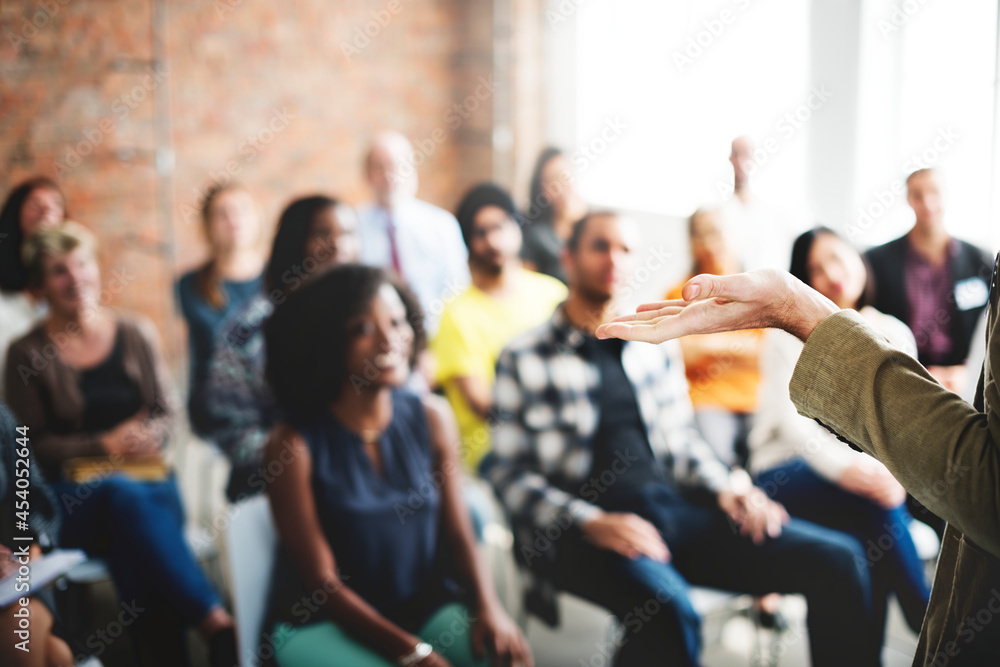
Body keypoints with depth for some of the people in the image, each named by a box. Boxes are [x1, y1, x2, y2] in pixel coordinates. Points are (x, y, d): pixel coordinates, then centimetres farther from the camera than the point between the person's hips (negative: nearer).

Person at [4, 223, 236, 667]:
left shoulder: (135, 334, 11)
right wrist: (104, 444, -11)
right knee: (124, 497, -37)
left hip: (146, 476, 2)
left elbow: (167, 413, 12)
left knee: (131, 549, -34)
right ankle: (217, 625, -40)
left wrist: (144, 437, -12)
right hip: (74, 493, -2)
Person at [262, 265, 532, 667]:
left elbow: (457, 536, 1)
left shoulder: (432, 418, -1)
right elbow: (323, 582, -13)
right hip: (321, 623, -3)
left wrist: (488, 607, -17)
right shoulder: (295, 445, -14)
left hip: (423, 604, 4)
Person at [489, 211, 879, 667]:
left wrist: (725, 490, 3)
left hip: (676, 509, 5)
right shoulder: (524, 357, 3)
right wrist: (591, 524, -16)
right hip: (581, 529, -5)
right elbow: (509, 474, -2)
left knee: (838, 559, -11)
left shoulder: (657, 345, 18)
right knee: (668, 610, -38)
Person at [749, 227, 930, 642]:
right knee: (873, 499, -30)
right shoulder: (788, 333, 1)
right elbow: (791, 418, -12)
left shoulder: (893, 334, 11)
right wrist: (845, 468, -27)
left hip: (867, 469, 3)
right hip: (788, 473, -3)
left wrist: (892, 468, -19)